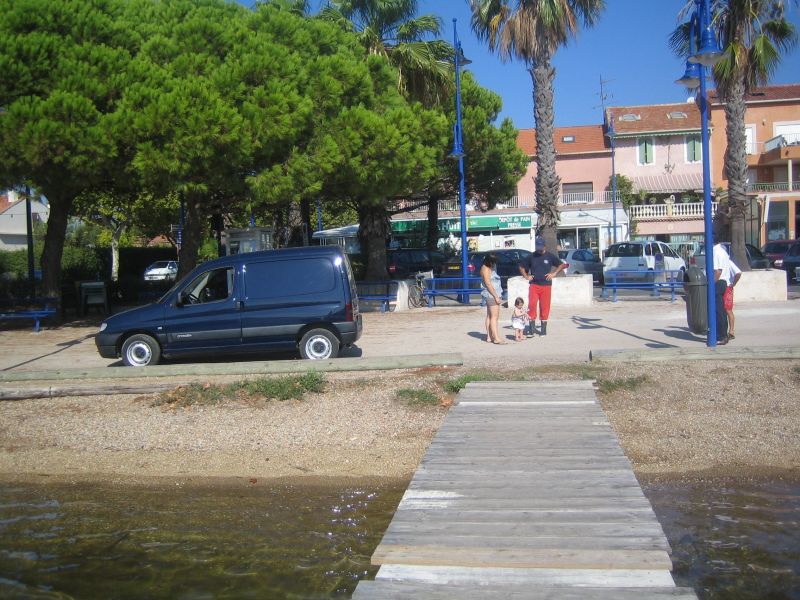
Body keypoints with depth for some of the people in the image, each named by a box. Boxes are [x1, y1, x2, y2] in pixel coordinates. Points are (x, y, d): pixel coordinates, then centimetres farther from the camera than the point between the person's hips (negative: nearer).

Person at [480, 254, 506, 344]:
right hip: (491, 295, -10)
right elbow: (488, 284, -17)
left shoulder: (491, 268, 16)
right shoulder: (485, 269, -12)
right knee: (494, 316, -13)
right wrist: (496, 296, -18)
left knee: (490, 316, 9)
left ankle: (489, 337, 11)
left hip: (495, 294, 10)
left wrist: (498, 296, 13)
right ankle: (496, 338, -17)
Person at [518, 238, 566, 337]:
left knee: (544, 307, 1)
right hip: (534, 285, 0)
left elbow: (561, 265, 11)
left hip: (546, 285, 0)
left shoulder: (550, 256, 6)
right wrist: (526, 276, 4)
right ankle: (531, 329, -7)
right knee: (532, 305, -12)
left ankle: (543, 329, 12)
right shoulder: (531, 257, 8)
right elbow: (521, 267, 18)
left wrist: (554, 273, 0)